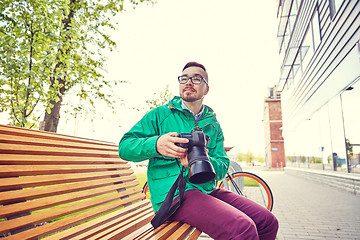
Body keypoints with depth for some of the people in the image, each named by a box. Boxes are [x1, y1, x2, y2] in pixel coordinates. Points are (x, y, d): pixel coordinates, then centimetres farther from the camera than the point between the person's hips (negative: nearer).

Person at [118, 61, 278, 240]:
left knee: (268, 222, -6)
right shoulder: (160, 114, 5)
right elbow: (124, 147, -1)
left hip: (207, 190, 6)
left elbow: (223, 168, 7)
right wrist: (156, 145, -23)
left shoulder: (213, 124, 16)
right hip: (173, 193, -5)